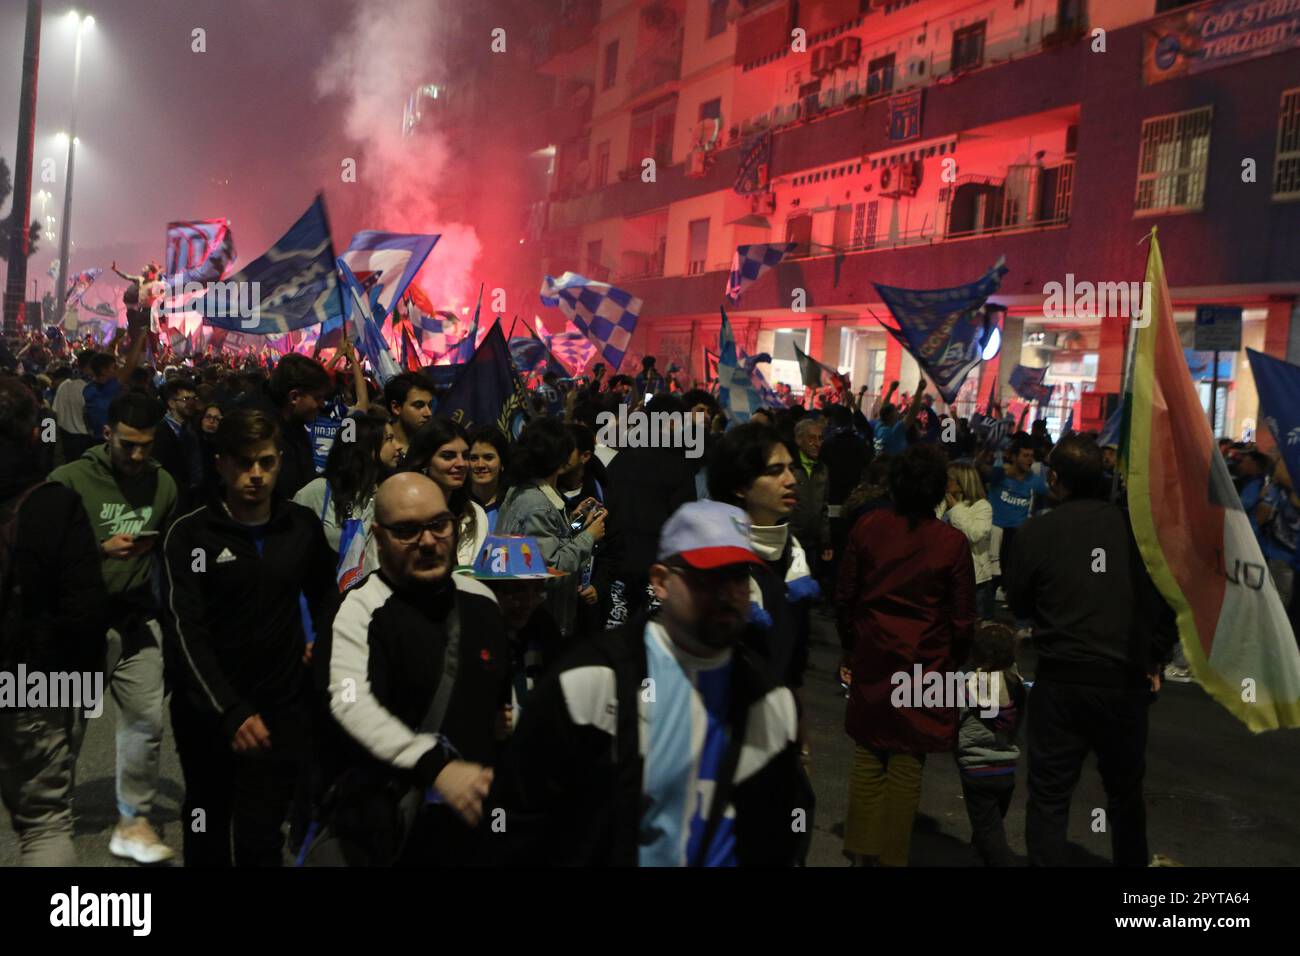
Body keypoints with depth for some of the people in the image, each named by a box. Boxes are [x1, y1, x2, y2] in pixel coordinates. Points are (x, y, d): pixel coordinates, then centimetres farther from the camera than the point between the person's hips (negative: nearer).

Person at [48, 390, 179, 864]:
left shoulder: (163, 483, 5)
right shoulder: (70, 479, -8)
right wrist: (101, 550, -18)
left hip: (137, 620, 3)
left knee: (146, 718, 2)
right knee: (68, 724, 6)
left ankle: (133, 822, 15)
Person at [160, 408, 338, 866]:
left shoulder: (302, 525, 1)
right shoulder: (189, 535, -9)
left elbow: (324, 590, 21)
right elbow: (185, 631, -17)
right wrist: (230, 710, -26)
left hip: (283, 707, 1)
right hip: (207, 710, -1)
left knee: (261, 839, -2)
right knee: (208, 829, 19)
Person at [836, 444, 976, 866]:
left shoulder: (867, 526, -7)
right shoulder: (952, 542, -12)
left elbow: (844, 598, 1)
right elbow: (962, 620, -5)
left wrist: (850, 649, 14)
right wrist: (951, 665, 12)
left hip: (872, 658, 2)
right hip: (925, 663, -2)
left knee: (868, 753, 15)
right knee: (907, 761, 10)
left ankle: (860, 847, 24)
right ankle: (892, 853, 20)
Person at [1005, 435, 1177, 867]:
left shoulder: (1037, 531, -11)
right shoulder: (1137, 526, -4)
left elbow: (1019, 602, 2)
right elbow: (1170, 597, 2)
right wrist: (1155, 659, 13)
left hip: (1062, 680, -3)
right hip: (1129, 681, 3)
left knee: (1049, 797, 8)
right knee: (1126, 794, 22)